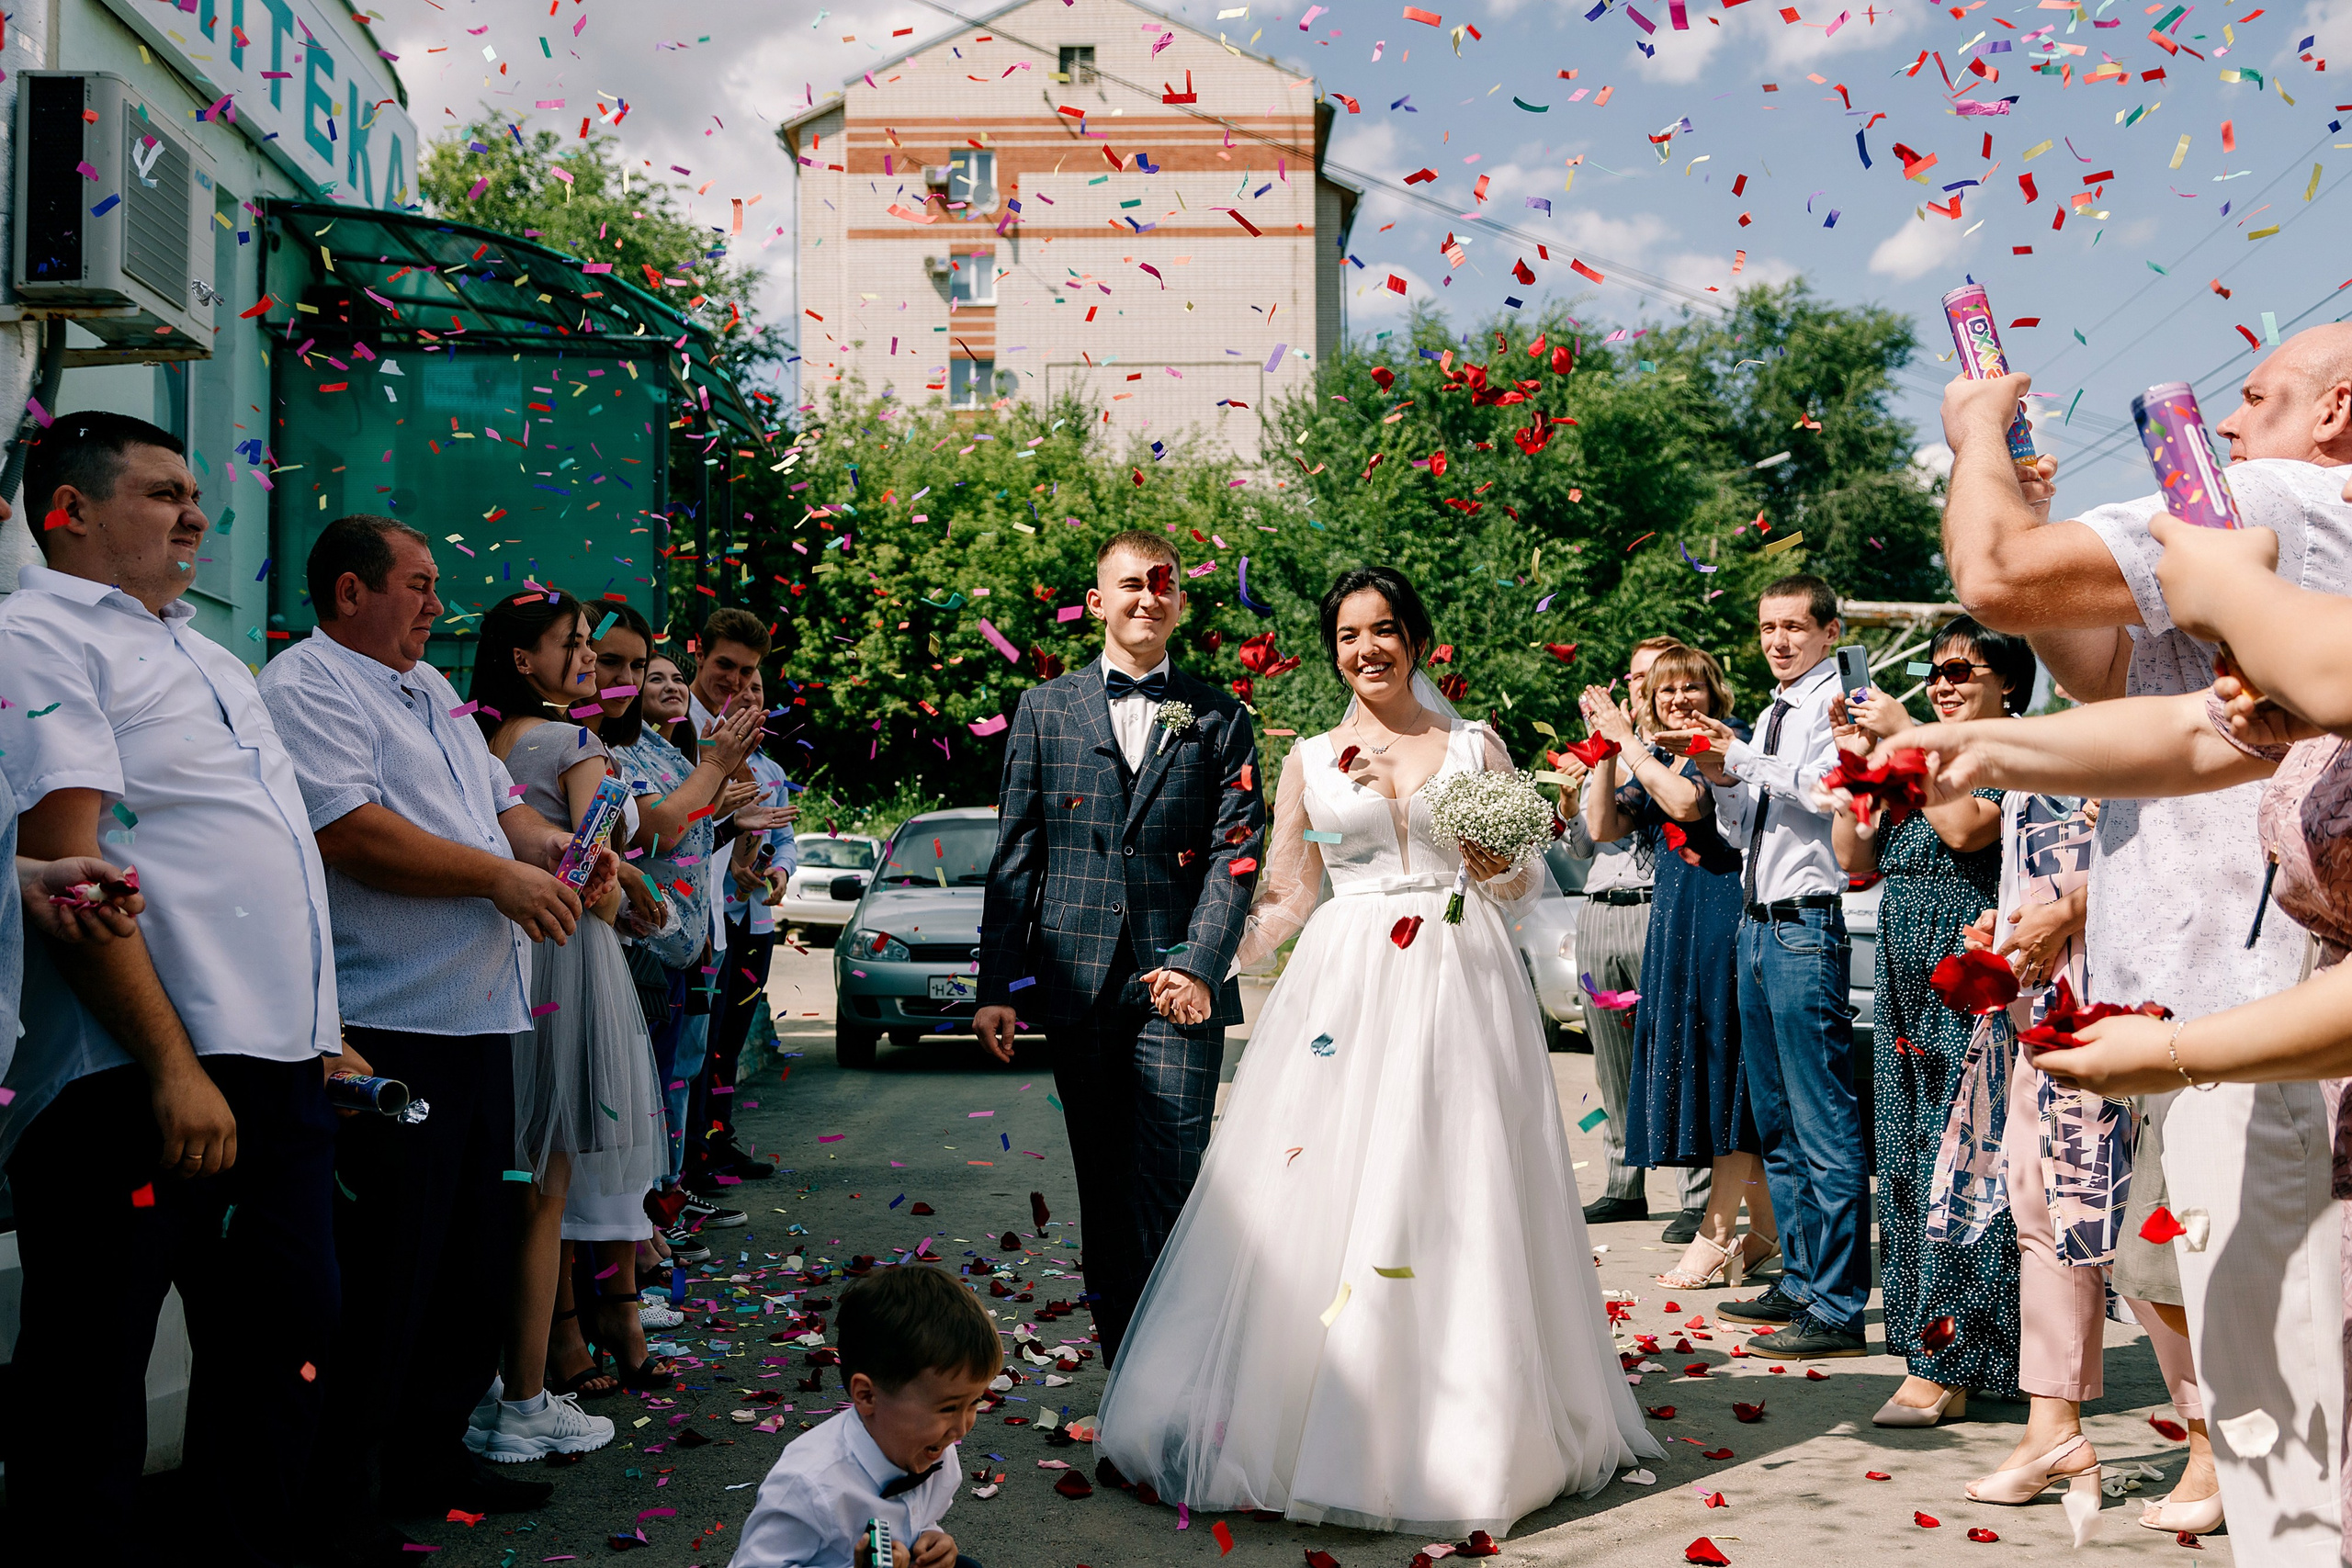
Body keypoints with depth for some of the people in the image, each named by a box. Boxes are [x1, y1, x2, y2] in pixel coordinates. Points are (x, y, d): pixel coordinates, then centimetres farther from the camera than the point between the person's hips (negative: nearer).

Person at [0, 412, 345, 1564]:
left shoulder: (202, 655, 22)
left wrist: (318, 1034, 21)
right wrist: (174, 1067, -22)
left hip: (276, 1068, 9)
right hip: (142, 1080, -9)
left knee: (287, 1336, 14)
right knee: (93, 1380, 1)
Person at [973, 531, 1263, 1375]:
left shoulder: (1219, 718, 8)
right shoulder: (1044, 710, 10)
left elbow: (1237, 850, 1)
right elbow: (1014, 855, 8)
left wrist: (1199, 965, -13)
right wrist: (997, 984, 3)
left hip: (1179, 985, -2)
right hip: (1078, 984, 2)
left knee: (1170, 1180, -9)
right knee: (1102, 1181, 8)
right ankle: (1119, 1347, 19)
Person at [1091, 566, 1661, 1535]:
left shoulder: (1476, 747, 9)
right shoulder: (1309, 761, 11)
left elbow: (1522, 884, 13)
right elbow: (1284, 897, 13)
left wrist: (1497, 867, -9)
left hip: (1457, 983, -1)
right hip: (1343, 985, 1)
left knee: (1452, 1197, -2)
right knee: (1319, 1194, -3)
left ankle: (1461, 1432, 9)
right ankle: (1313, 1424, 8)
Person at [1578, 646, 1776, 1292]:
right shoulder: (1652, 763, 18)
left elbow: (1687, 803, -21)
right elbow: (1602, 825, 7)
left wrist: (1627, 738, -14)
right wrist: (1607, 748, -1)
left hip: (1724, 916, -8)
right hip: (1674, 922, 8)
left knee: (1725, 1063, -8)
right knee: (1690, 1063, 9)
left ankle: (1715, 1237, -5)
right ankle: (1765, 1227, 19)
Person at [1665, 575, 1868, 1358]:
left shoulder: (1838, 703, -5)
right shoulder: (1773, 715, 19)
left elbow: (1826, 791, -21)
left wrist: (1741, 757, -17)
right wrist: (1721, 774, 2)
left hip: (1807, 925, -9)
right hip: (1759, 925, 9)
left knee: (1823, 1119, -8)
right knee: (1774, 1118, 15)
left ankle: (1837, 1308, -4)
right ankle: (1799, 1280, 25)